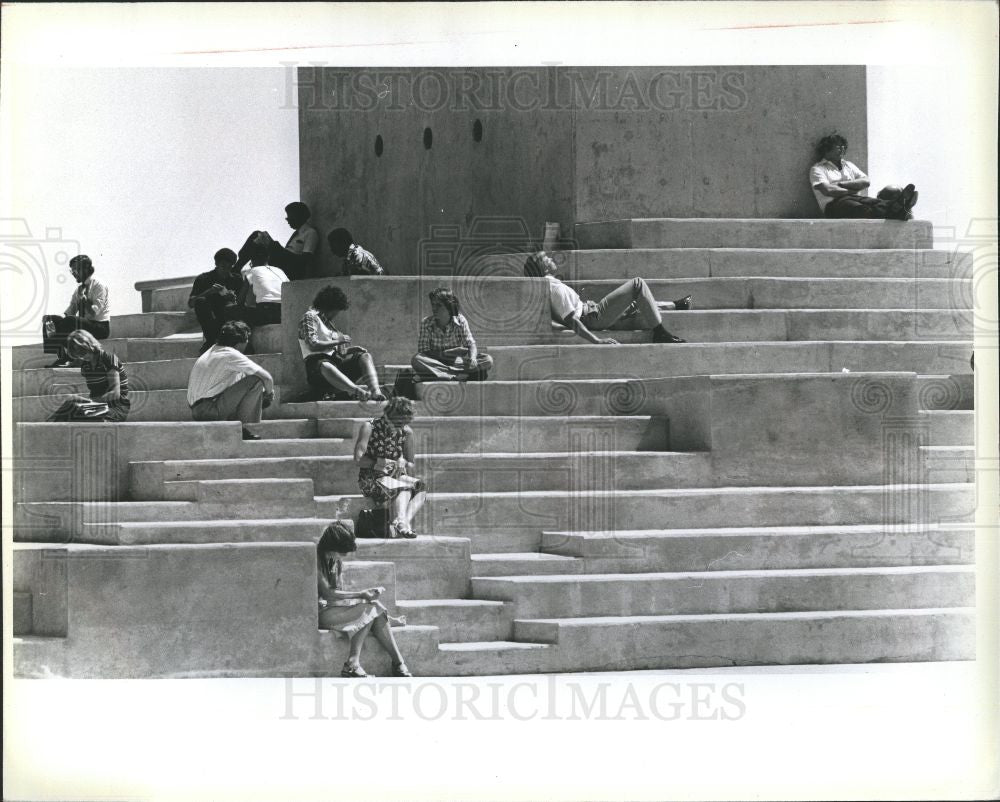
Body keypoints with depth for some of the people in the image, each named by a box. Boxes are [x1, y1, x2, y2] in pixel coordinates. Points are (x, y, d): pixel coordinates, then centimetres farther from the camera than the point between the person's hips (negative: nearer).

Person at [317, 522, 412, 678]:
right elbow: (327, 593, -18)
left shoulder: (336, 561, 13)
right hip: (321, 612, -8)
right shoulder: (316, 559, -14)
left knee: (375, 607, -14)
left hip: (334, 607, 8)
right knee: (369, 608, -20)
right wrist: (360, 595, -19)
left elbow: (338, 592, 11)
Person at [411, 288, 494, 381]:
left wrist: (472, 358, -32)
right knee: (416, 360, -34)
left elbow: (471, 344, -9)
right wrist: (446, 353, -22)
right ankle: (457, 376, -39)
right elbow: (423, 352, -12)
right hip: (436, 362, -1)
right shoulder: (426, 323, -8)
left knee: (488, 360, -22)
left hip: (457, 361, 1)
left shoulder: (460, 320, -5)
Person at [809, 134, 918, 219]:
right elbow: (827, 190, -6)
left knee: (875, 203, -31)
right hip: (834, 204, -6)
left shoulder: (848, 165, 31)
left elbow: (866, 181, 13)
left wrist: (841, 184, 2)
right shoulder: (817, 169, 13)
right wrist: (852, 191, 0)